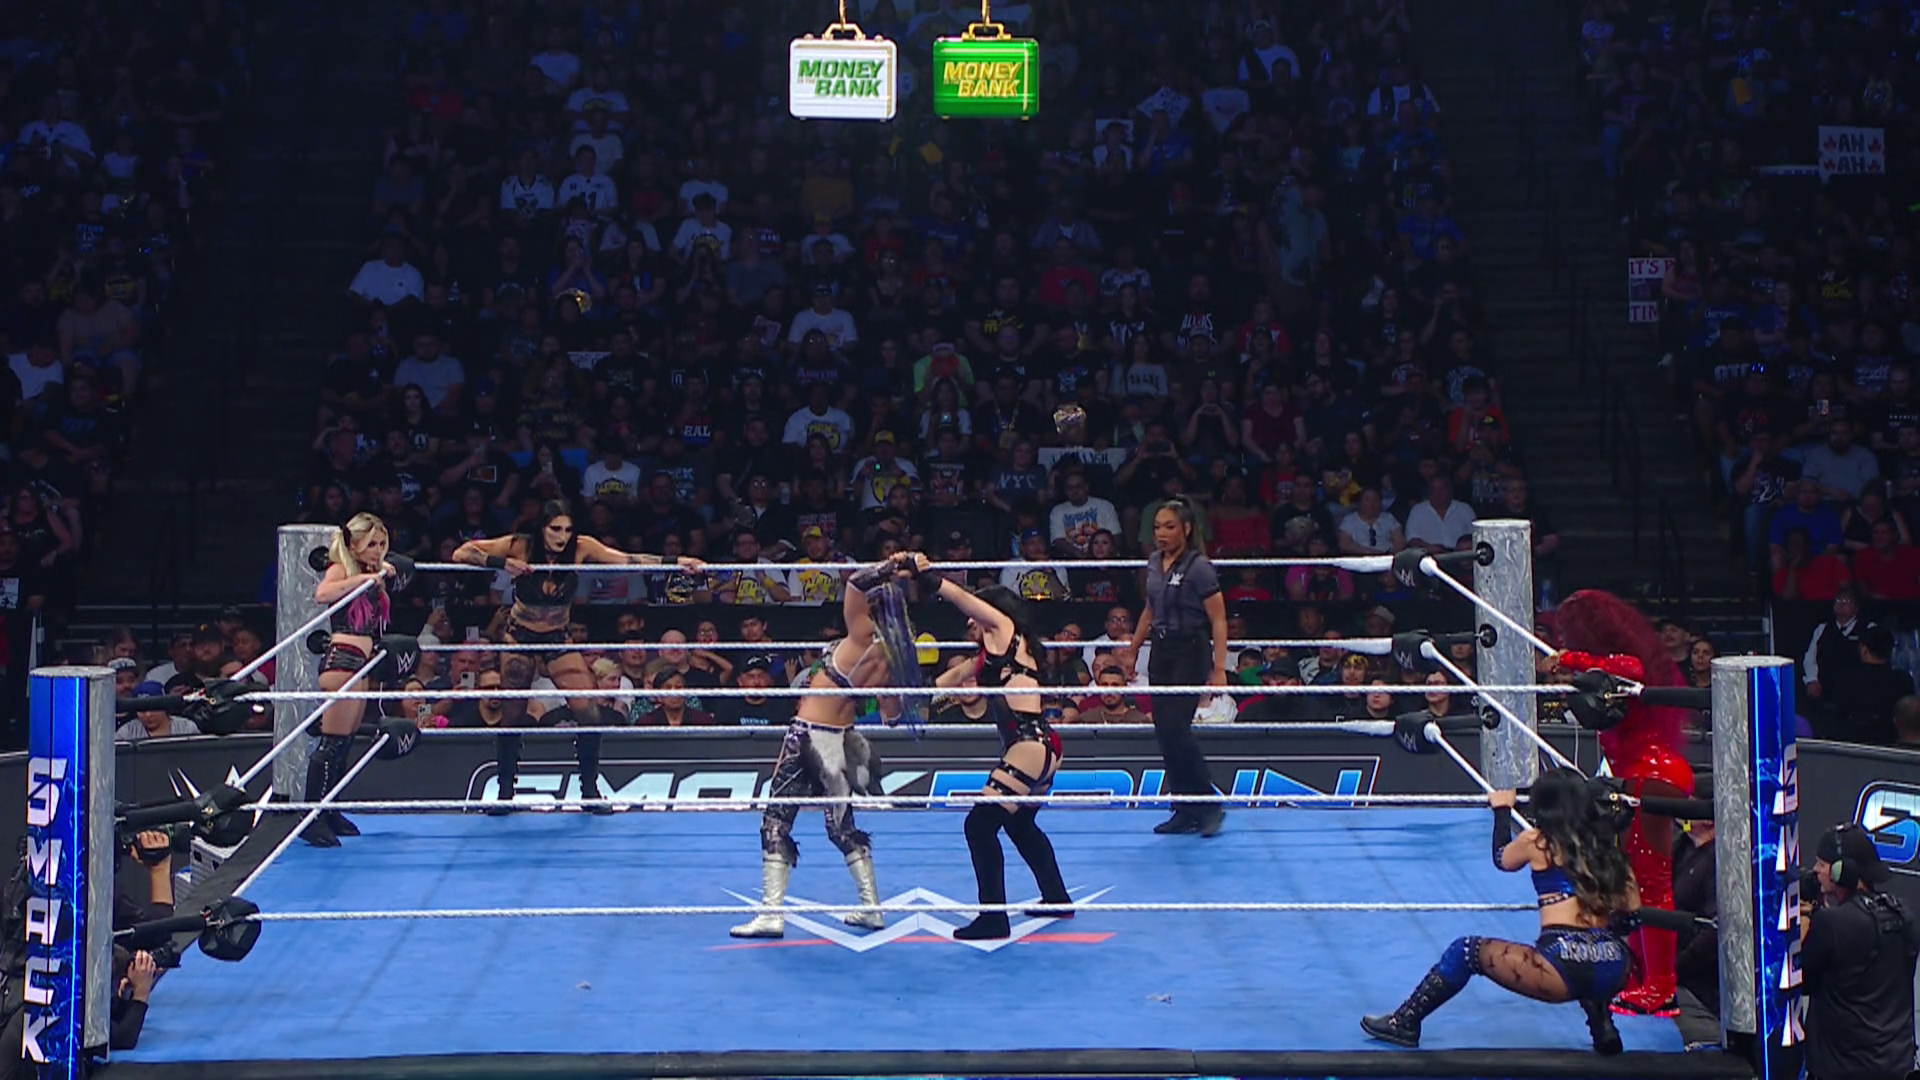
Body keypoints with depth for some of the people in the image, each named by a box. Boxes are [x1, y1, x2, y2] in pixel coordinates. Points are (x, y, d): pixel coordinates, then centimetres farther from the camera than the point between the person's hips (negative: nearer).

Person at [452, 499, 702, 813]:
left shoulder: (581, 549, -17)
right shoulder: (520, 547, -21)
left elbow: (628, 560, -24)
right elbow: (461, 553, -22)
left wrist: (675, 561, -34)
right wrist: (501, 563, -38)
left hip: (558, 639, 1)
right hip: (520, 636, -1)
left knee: (588, 712, -11)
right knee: (512, 717, 3)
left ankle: (590, 789, 3)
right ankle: (505, 792, 17)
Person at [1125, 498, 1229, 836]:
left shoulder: (1198, 567, -13)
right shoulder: (1154, 562, 8)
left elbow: (1218, 621, -14)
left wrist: (1219, 669, -20)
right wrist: (1132, 651, 22)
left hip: (1190, 653, -7)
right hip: (1161, 652, 7)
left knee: (1175, 729, -15)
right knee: (1163, 731, 5)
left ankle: (1209, 805, -3)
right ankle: (1186, 811, 11)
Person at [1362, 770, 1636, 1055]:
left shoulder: (1535, 841, 4)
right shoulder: (1605, 843, 14)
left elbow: (1502, 859, 27)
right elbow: (1632, 910, 13)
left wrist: (1502, 810, 42)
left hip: (1566, 967, -5)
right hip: (1614, 973, 5)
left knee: (1467, 951, 15)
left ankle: (1404, 1024, 23)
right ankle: (1602, 1023, 16)